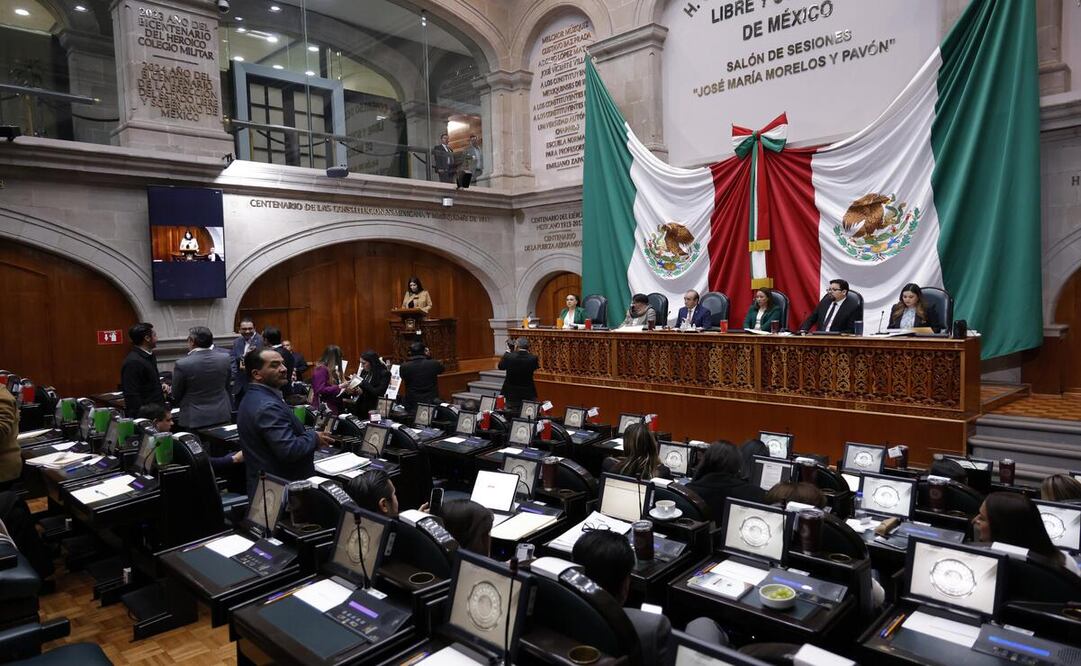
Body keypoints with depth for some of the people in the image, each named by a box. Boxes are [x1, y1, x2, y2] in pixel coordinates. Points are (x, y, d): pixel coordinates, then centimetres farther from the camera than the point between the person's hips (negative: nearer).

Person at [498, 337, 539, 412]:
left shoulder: (508, 357, -14)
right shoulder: (533, 358, -14)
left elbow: (500, 366, 4)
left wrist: (507, 351, 11)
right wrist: (527, 352, 7)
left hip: (511, 395, 0)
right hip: (528, 395, 0)